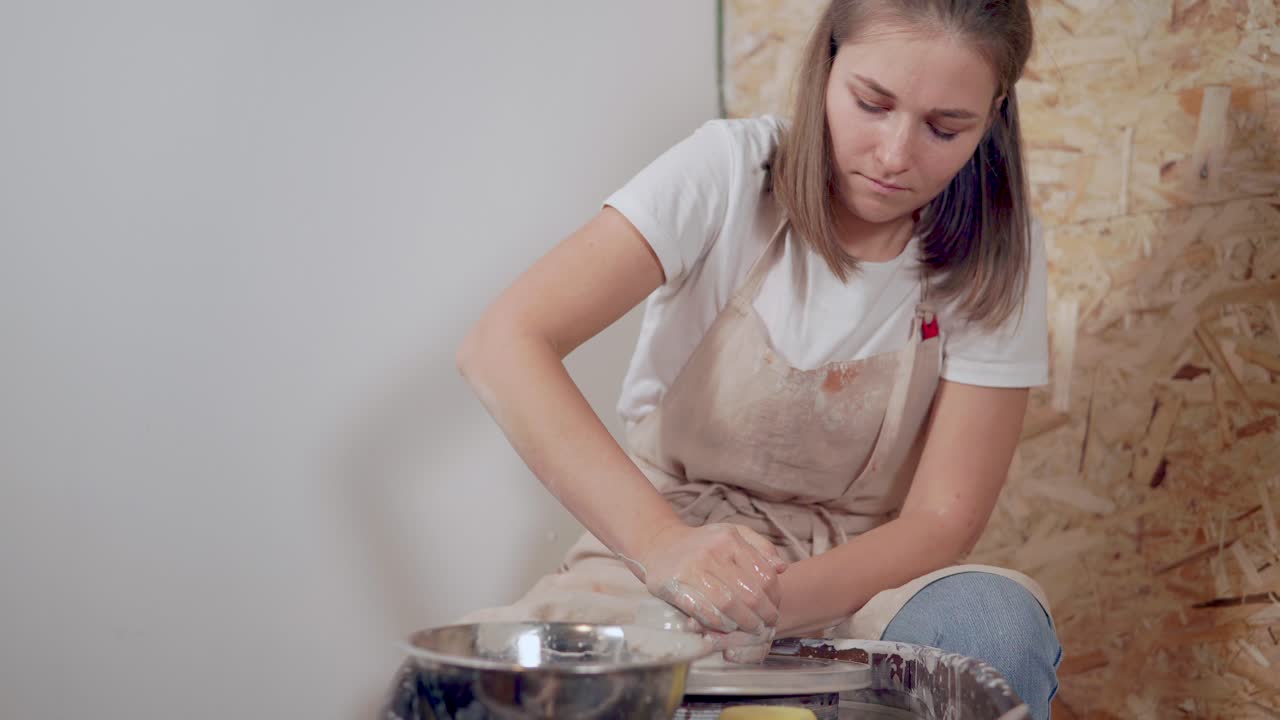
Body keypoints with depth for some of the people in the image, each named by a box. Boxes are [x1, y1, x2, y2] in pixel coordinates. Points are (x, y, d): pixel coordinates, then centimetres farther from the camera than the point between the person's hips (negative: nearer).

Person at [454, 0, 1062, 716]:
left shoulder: (996, 259, -8)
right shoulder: (729, 173, -14)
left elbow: (943, 517, -10)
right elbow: (503, 346, -25)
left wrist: (775, 600, -31)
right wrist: (661, 540, -39)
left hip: (856, 577, 2)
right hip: (666, 555, -1)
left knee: (993, 623, -32)